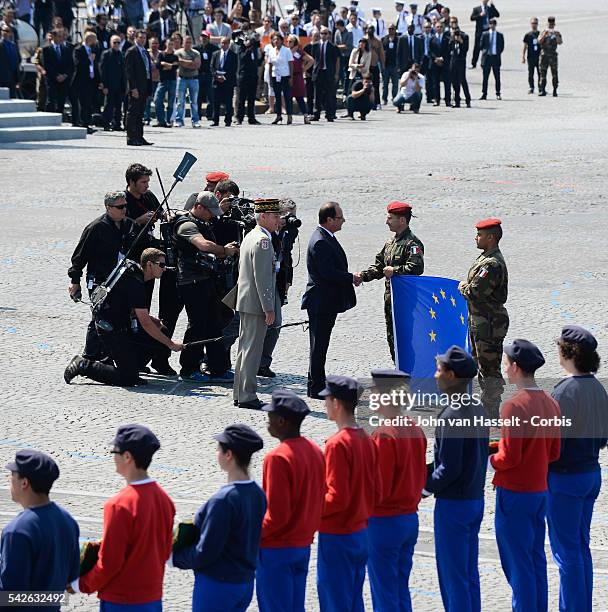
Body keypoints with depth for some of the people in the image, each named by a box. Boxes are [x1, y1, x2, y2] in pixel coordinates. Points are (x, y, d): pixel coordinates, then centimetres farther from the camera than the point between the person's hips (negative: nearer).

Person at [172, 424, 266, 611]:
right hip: (245, 582, 8)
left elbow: (204, 554, -21)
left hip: (218, 584, -8)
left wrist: (174, 557, -3)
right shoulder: (258, 494, 1)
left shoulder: (223, 500, -24)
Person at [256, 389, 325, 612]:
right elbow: (320, 500, 10)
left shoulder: (278, 458, -21)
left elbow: (277, 515, -22)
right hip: (304, 545, 8)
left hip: (277, 549, -8)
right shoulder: (315, 451, 4)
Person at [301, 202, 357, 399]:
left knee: (320, 346, 16)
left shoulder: (327, 238, 14)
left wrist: (349, 278, 9)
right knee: (319, 346, -4)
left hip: (327, 303, 11)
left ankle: (317, 385, 23)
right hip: (321, 303, -11)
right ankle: (316, 388, 0)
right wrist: (351, 278, -14)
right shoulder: (320, 241, -20)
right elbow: (327, 272, -24)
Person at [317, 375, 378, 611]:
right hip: (360, 531, 8)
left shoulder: (338, 444, -19)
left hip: (336, 536, -8)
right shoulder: (367, 440, 5)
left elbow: (337, 498, -21)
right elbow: (373, 491, 10)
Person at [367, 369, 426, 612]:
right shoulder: (415, 429, 6)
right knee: (401, 589, 15)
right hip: (410, 518, 8)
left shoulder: (384, 435, -19)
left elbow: (378, 489, -19)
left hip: (384, 521, -8)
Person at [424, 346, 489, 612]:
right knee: (469, 573, 16)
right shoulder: (477, 408, 6)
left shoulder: (452, 415, -21)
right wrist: (426, 470, 11)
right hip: (476, 498, 9)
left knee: (452, 575, 0)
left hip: (453, 503, -9)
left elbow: (449, 469, -23)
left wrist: (427, 485, -5)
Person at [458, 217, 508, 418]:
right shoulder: (486, 258, 13)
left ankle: (492, 414, -1)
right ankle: (486, 407, 28)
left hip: (489, 324, -11)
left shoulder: (492, 264, -22)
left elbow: (474, 292, -25)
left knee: (489, 368, -5)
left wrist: (463, 287, -6)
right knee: (481, 365, 18)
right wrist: (467, 287, 1)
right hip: (479, 320, 11)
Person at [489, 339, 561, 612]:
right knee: (536, 560, 15)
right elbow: (554, 453, 10)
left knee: (517, 563, -1)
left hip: (514, 494, -8)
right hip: (540, 491, 8)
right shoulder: (550, 403, 5)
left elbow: (510, 457, -20)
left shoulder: (514, 405, -19)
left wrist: (488, 461, -3)